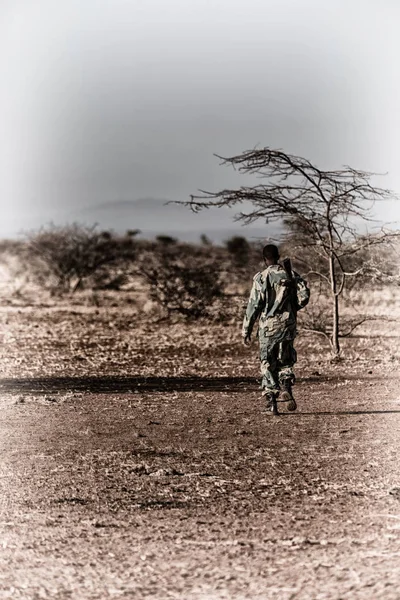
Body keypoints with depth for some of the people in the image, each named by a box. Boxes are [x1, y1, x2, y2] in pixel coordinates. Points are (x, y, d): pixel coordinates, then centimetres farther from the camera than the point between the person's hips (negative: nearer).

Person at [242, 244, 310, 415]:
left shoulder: (261, 278, -7)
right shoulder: (291, 275, 3)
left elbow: (254, 305, -8)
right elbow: (304, 295, -5)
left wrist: (246, 330, -2)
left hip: (268, 325, -2)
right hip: (288, 324, 3)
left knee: (268, 364, 7)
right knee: (286, 361, 16)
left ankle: (271, 399, 1)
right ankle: (286, 387, -9)